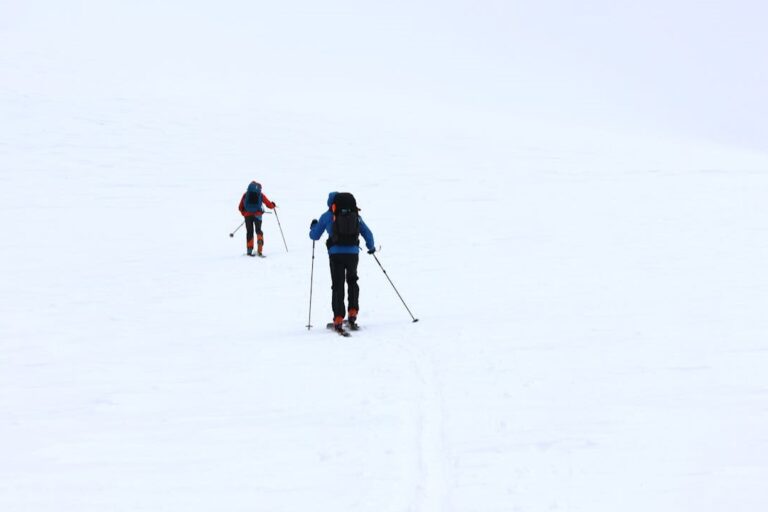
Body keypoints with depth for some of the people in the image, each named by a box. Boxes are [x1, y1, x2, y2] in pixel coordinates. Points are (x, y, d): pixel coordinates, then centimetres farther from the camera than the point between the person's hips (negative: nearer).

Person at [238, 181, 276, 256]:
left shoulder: (246, 195, 7)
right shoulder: (260, 195, 3)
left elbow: (240, 207, 9)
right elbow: (269, 204, 6)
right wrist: (274, 205, 27)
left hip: (248, 215, 1)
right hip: (257, 215, -1)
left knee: (249, 232, 10)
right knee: (258, 230, 11)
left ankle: (250, 250, 5)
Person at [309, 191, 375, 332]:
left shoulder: (327, 216, 5)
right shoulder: (355, 215, 11)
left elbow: (315, 236, 13)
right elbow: (368, 233, 15)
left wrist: (313, 226, 35)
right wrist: (371, 247, 34)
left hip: (336, 253, -2)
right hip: (353, 253, 2)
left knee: (337, 285, 4)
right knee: (352, 282, 22)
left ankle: (338, 319, -4)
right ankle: (352, 314, 12)